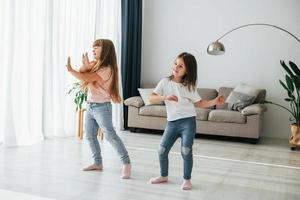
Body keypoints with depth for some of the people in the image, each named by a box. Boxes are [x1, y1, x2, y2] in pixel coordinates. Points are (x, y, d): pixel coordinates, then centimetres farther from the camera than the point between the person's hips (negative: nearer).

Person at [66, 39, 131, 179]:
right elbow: (82, 73, 4)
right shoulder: (96, 65, 10)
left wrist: (70, 70, -16)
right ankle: (98, 163, 23)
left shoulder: (107, 69, -18)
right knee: (90, 136, 11)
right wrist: (86, 66, -16)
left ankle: (126, 163, -5)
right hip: (90, 106, 9)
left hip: (101, 107, -9)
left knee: (110, 135, -12)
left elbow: (87, 78, -24)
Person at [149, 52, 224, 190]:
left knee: (186, 151, -5)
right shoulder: (165, 82, 0)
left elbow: (199, 103, 7)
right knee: (162, 150, 5)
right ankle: (163, 176, 29)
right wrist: (165, 97, -25)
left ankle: (187, 179, 15)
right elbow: (151, 98, -8)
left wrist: (214, 102, -7)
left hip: (188, 122, -2)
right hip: (172, 122, 2)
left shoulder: (189, 87, 1)